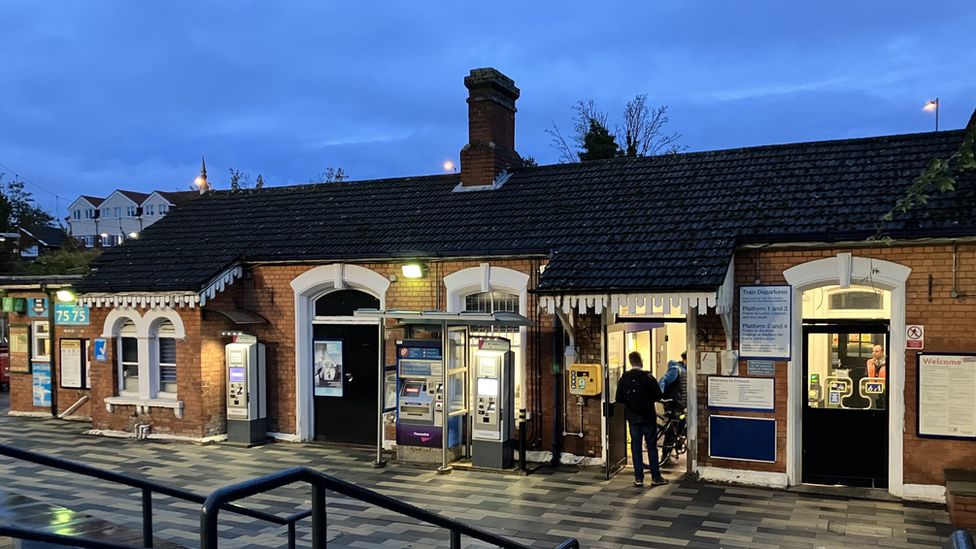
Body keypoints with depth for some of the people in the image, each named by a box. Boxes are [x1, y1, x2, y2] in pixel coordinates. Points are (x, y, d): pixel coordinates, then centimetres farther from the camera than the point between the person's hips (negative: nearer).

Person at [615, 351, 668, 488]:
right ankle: (655, 477, 12)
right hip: (648, 417, -2)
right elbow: (658, 396, -10)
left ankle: (638, 478, 10)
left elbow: (619, 399, -4)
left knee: (636, 446, 9)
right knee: (652, 446, 7)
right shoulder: (648, 377, -12)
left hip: (632, 417, 2)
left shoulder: (623, 379, -6)